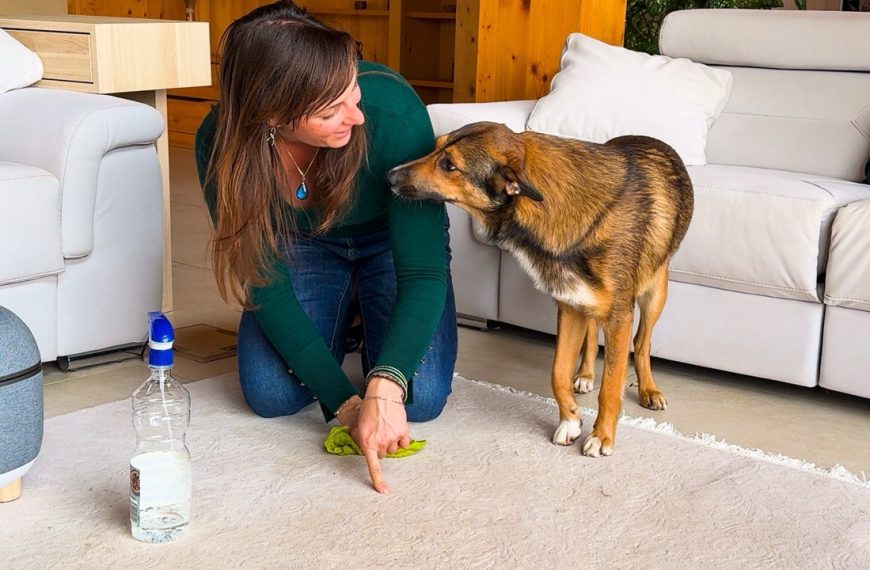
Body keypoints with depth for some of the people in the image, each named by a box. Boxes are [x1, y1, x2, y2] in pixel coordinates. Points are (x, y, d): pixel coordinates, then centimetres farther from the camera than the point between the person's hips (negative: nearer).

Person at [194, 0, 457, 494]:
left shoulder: (393, 111, -38)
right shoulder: (222, 142, -31)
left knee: (418, 399, -17)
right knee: (271, 395, -14)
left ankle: (368, 316, 16)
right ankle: (343, 316, 17)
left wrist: (385, 385, -48)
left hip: (389, 242, -1)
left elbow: (424, 269, -33)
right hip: (302, 245, 2)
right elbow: (266, 284, -24)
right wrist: (345, 402, -29)